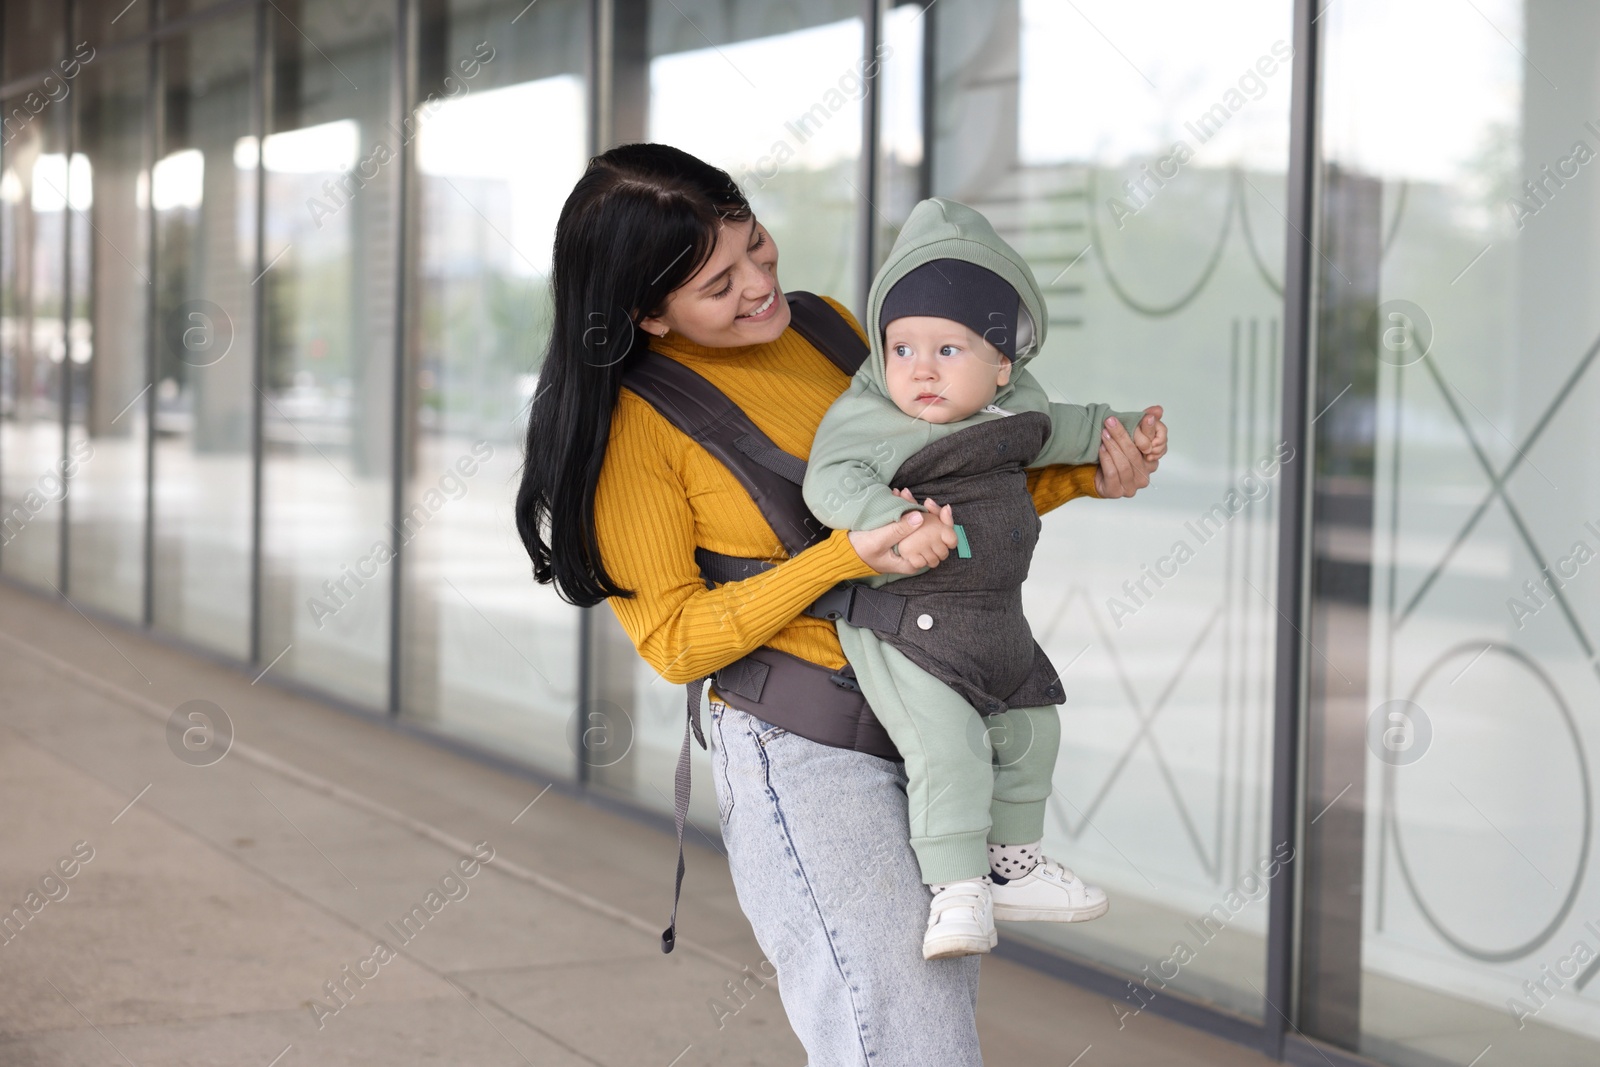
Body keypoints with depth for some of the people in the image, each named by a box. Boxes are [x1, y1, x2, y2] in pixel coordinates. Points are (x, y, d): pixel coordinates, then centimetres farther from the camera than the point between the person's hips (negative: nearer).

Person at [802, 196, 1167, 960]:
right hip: (902, 627, -8)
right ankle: (955, 892, -13)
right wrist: (892, 521, -42)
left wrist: (1119, 431, 30)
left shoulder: (1013, 407, 6)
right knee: (946, 745, -20)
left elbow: (1049, 430, 25)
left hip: (994, 623, 8)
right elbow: (831, 480, -28)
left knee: (1029, 731, 19)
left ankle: (1011, 866, 36)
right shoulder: (868, 420, -16)